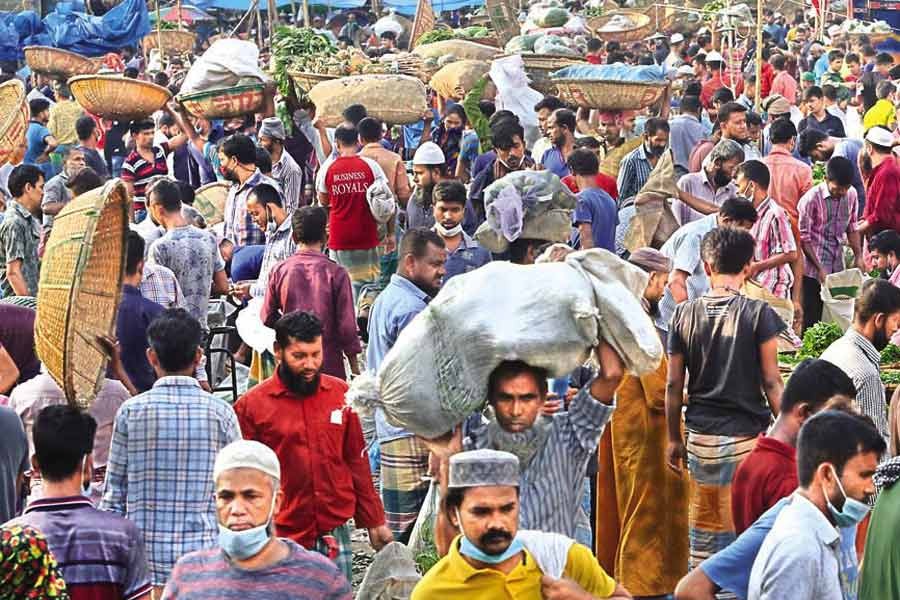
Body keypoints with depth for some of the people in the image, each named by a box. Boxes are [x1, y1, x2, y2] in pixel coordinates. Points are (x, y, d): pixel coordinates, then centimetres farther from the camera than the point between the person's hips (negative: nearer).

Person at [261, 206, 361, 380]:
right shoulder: (336, 273, -10)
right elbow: (346, 323, -8)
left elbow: (267, 318, 4)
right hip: (329, 364, -3)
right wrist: (354, 367, 2)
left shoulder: (278, 271, -3)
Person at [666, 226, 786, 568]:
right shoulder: (758, 313, -8)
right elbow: (771, 383, -7)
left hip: (700, 437, 3)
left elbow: (673, 384, 4)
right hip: (747, 437, -3)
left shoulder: (685, 314, 1)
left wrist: (674, 438, 14)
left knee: (703, 524, 12)